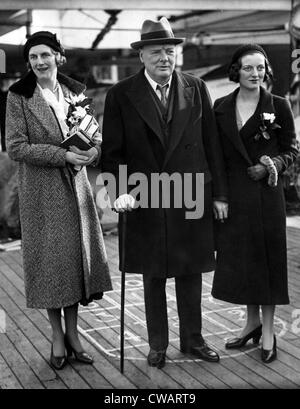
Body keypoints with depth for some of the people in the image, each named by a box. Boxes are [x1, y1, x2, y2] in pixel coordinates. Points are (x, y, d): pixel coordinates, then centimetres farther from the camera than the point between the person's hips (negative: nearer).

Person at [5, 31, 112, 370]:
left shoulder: (74, 91, 8)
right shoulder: (19, 97, -4)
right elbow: (15, 147, -10)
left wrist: (92, 150, -9)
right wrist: (62, 155, -18)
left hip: (76, 186, 4)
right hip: (41, 190, -4)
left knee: (77, 255, 7)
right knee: (49, 259, 2)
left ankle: (72, 332, 21)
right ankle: (57, 337, 17)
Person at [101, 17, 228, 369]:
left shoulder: (196, 89, 3)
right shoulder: (121, 95, -3)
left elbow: (211, 144, 5)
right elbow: (112, 151, -3)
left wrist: (219, 194, 4)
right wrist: (119, 191, -16)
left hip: (191, 198, 2)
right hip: (145, 201, -1)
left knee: (190, 273, 11)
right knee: (153, 278, 10)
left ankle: (192, 339, 28)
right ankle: (157, 344, 25)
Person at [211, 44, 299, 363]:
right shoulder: (221, 107, 6)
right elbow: (216, 153, 8)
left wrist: (272, 166, -15)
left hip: (265, 192, -3)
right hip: (233, 194, 3)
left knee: (267, 256, 2)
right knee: (239, 259, 10)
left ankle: (268, 331, 13)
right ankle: (252, 322, 28)